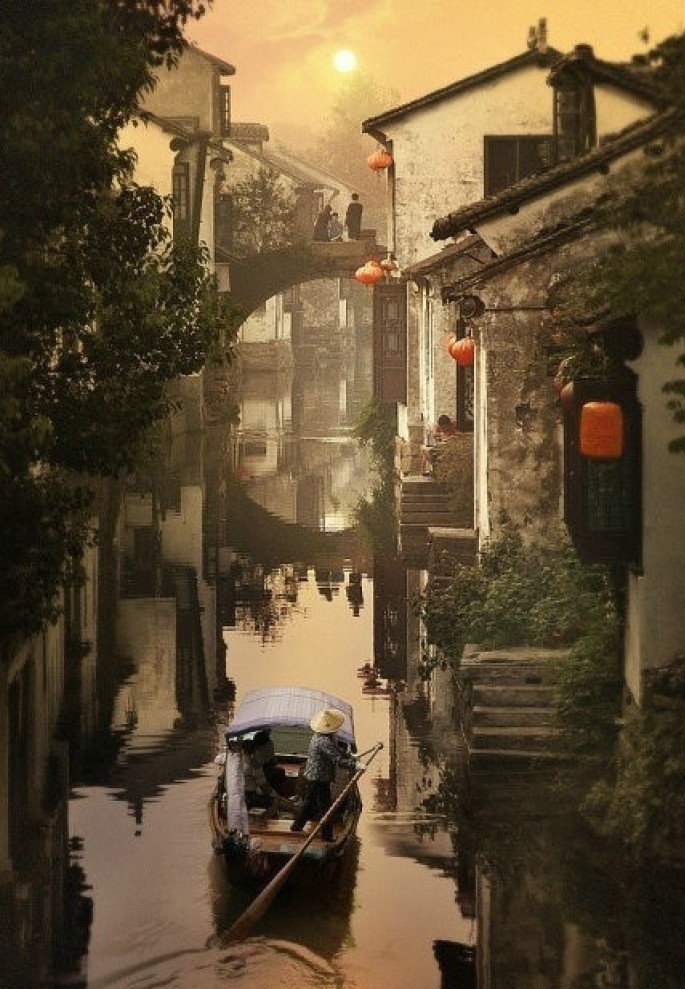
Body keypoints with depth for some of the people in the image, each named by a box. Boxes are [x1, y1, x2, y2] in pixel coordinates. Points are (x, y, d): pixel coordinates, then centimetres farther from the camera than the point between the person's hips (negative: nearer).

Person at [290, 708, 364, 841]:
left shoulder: (319, 736, 6)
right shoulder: (324, 741, -27)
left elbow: (336, 751, 20)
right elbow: (338, 760, -31)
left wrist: (350, 756, 19)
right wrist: (355, 765, -31)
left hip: (311, 776, 10)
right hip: (319, 780, -10)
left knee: (309, 802, 25)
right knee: (325, 806, 2)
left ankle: (297, 825, 36)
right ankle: (327, 835, 10)